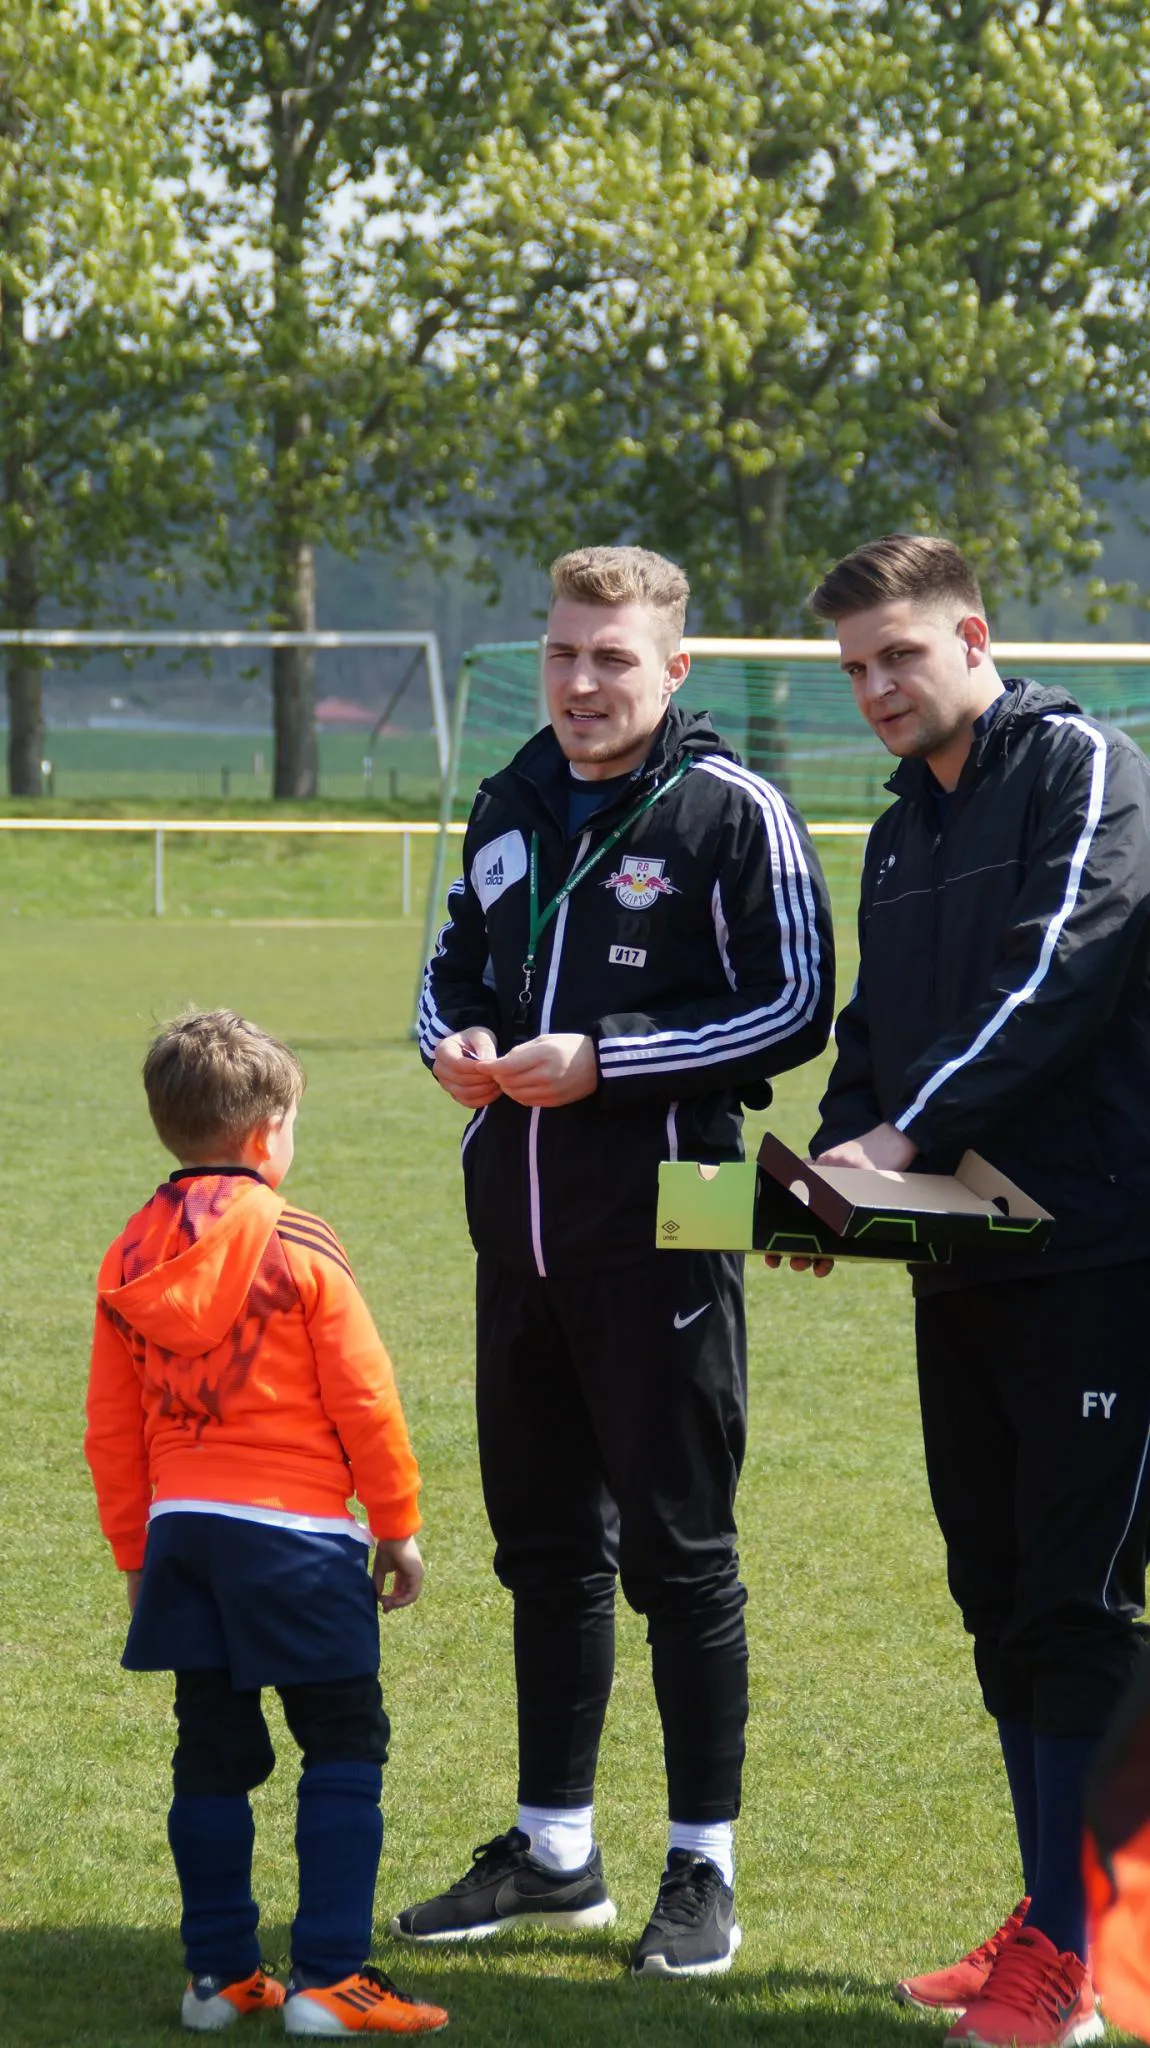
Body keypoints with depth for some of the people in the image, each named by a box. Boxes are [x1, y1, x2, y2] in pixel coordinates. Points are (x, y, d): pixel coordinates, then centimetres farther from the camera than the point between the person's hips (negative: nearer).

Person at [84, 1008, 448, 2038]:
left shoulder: (130, 1258, 6)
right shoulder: (300, 1248, -10)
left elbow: (112, 1429, 10)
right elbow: (365, 1399, -8)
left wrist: (138, 1553, 20)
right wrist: (398, 1525, 3)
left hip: (182, 1529, 6)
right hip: (295, 1530, -6)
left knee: (213, 1753, 12)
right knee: (344, 1746, 1)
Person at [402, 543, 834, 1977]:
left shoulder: (731, 812, -7)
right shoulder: (510, 809, 13)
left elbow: (795, 1008, -10)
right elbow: (455, 966, 24)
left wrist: (604, 1061, -16)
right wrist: (456, 1040, 0)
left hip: (663, 1233, -6)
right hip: (519, 1229, 7)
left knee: (679, 1552, -1)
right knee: (544, 1541, 13)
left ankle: (704, 1871, 7)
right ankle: (552, 1850, 24)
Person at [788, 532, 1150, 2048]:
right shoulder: (903, 834, 19)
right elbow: (875, 1040, 22)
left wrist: (910, 1133, -21)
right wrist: (838, 1163, 2)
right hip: (962, 1267, 8)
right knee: (1002, 1598, 12)